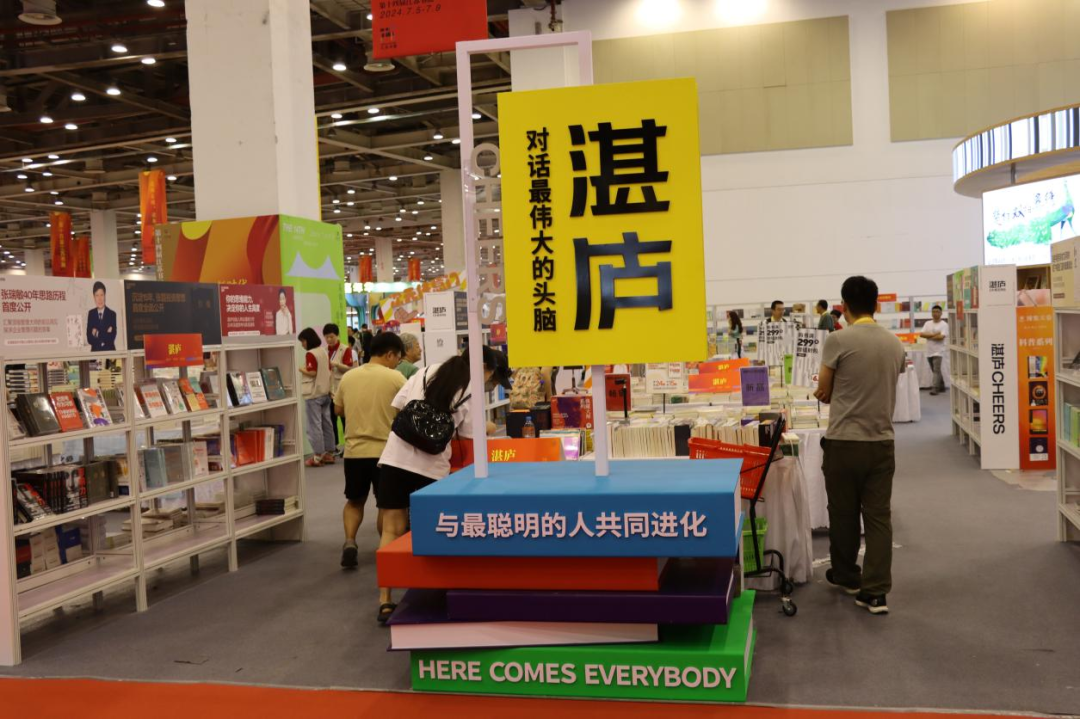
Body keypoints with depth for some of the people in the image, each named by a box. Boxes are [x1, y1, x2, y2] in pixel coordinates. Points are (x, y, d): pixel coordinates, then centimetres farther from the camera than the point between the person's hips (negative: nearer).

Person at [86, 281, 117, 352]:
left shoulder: (112, 314, -1)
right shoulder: (91, 314, 5)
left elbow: (112, 338, -7)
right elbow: (89, 339, -1)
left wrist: (97, 334, -7)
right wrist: (106, 334, -11)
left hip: (109, 351, -1)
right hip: (95, 351, 1)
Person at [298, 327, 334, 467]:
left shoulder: (310, 354, -15)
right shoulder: (324, 352, 10)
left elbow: (312, 372, -22)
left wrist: (300, 369, -7)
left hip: (313, 394, -8)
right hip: (325, 392, 8)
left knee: (315, 424, -3)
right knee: (326, 423, 11)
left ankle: (318, 456, -2)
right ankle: (328, 453, 16)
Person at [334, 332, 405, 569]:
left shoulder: (348, 377, 4)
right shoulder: (395, 378, -9)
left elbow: (338, 410, 14)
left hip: (354, 450, 4)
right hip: (385, 450, -3)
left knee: (354, 501, 19)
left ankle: (349, 542, 1)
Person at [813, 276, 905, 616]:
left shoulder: (839, 340, -12)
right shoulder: (894, 343, 5)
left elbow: (823, 392, -3)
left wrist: (825, 390, 20)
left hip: (844, 441, -4)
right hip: (882, 441, 4)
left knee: (844, 514, 13)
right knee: (879, 516, 7)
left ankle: (846, 576, 30)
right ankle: (875, 592, 4)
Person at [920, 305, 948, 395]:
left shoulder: (944, 324, -4)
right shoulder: (927, 324, 11)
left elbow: (941, 337, -17)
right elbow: (921, 334, -2)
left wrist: (929, 336, -5)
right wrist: (934, 334, -11)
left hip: (938, 351, -6)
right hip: (929, 351, 6)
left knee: (936, 370, -13)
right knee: (936, 371, 14)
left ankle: (935, 388, -16)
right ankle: (941, 386, 26)